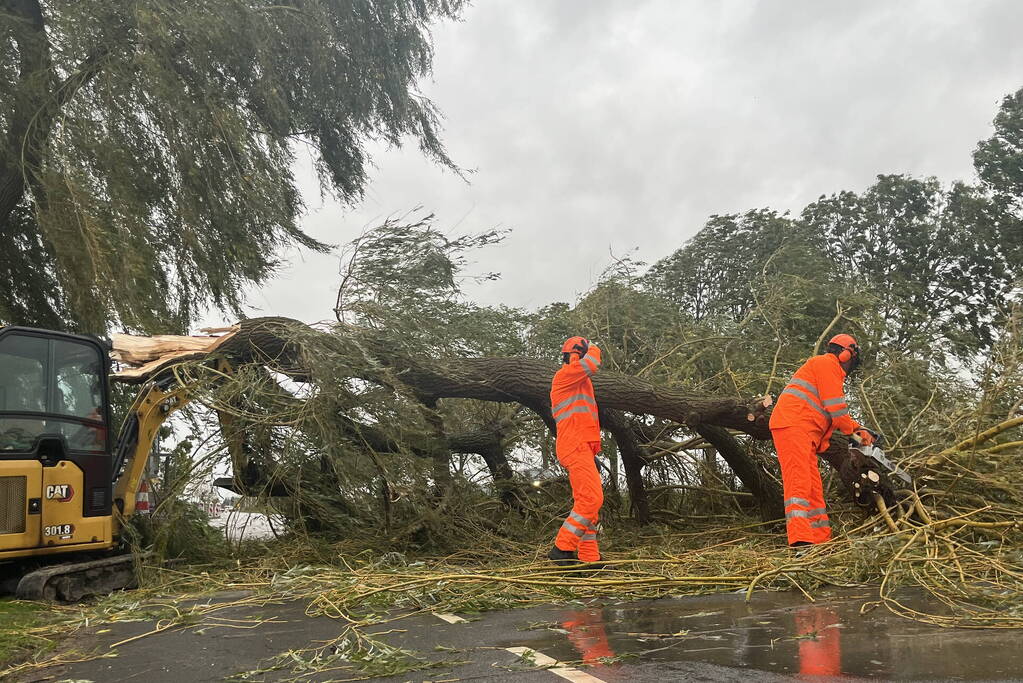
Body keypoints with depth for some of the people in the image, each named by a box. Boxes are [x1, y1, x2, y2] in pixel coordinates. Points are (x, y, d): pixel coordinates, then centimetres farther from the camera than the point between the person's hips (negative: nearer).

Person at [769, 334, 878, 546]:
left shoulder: (830, 369, 32)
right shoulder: (827, 363, 0)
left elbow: (834, 414, 33)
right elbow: (836, 407, -7)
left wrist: (858, 428, 25)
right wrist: (852, 431, 8)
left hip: (804, 433, 11)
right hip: (792, 425, -11)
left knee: (813, 486, 8)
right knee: (799, 481, -20)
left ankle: (822, 539, 8)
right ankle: (801, 540, -30)